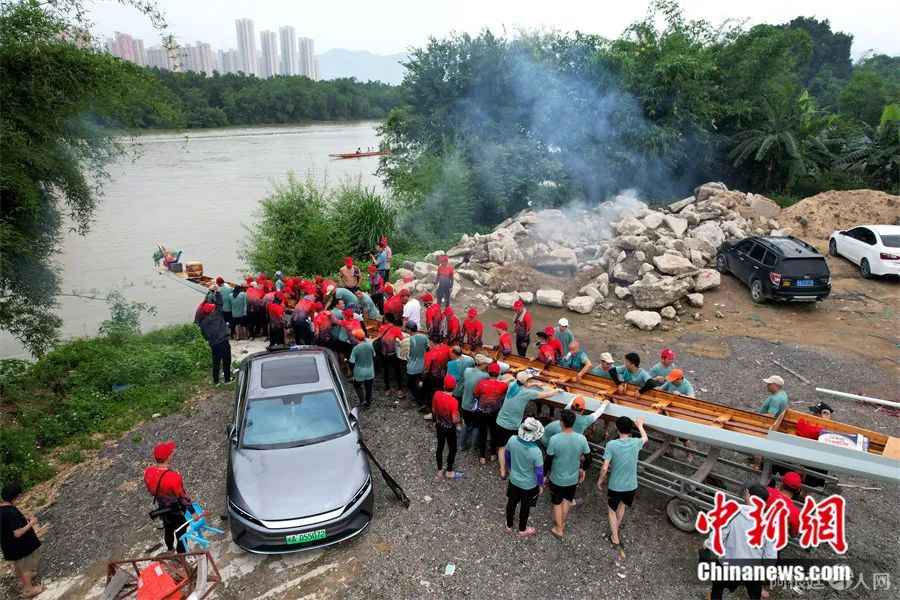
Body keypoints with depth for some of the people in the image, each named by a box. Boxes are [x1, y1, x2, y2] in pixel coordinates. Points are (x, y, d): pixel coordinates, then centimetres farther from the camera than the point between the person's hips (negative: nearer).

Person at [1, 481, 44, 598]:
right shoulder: (11, 512, -34)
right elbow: (18, 533, -32)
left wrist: (25, 520, 5)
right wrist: (30, 524, -20)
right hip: (21, 545, -9)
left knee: (19, 564, 31)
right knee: (27, 566, 13)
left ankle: (22, 581, 51)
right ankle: (28, 589, 27)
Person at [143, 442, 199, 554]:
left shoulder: (148, 472, -19)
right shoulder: (173, 476, -38)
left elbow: (150, 490, 1)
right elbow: (182, 496, -26)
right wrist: (193, 512, -13)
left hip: (162, 508, 6)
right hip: (177, 510, -6)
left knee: (168, 530, 31)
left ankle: (170, 550, 55)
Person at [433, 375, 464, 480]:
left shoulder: (437, 394, -15)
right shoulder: (453, 401, -30)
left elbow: (433, 410, 0)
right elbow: (455, 420, -23)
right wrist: (460, 422, 0)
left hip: (439, 426, 5)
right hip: (449, 428, -5)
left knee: (440, 447, 21)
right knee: (452, 449, 16)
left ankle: (440, 470, 36)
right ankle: (449, 472, 30)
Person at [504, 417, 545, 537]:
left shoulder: (512, 440, -23)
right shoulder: (536, 452, -35)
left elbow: (507, 456, -3)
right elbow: (539, 472, -21)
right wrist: (541, 485, -1)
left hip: (514, 480, 3)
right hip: (529, 485, -3)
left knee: (511, 503, 27)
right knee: (525, 507, 22)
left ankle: (509, 526, 49)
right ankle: (522, 530, 46)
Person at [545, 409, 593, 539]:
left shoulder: (554, 439, -27)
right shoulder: (582, 439, -20)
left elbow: (548, 461, -17)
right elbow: (588, 460, -7)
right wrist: (583, 469, 14)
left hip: (557, 479, -3)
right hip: (573, 478, 3)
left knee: (557, 503, 21)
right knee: (566, 501, 28)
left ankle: (558, 529, 35)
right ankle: (562, 524, 46)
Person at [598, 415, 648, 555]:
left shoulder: (611, 444, -22)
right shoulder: (636, 443, -12)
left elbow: (605, 467, -21)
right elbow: (645, 438, 14)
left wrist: (600, 480, -3)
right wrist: (640, 425, 31)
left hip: (615, 485, -3)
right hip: (631, 485, 4)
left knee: (611, 509, 19)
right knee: (622, 505, 29)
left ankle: (615, 539, 17)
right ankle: (615, 530, 47)